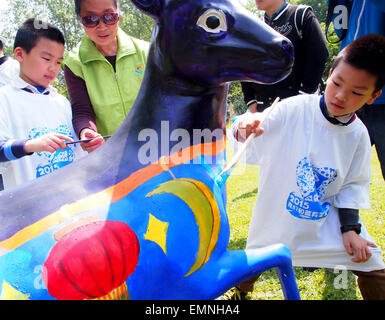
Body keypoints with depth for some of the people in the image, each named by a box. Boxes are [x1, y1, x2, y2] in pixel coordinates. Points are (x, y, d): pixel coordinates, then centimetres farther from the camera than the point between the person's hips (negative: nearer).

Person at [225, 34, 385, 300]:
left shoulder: (358, 135, -7)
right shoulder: (293, 110, -19)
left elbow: (354, 184, 4)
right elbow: (245, 149, -19)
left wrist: (350, 227, -4)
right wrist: (242, 131, -41)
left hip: (326, 222, 3)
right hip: (278, 221, -2)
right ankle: (239, 292, 45)